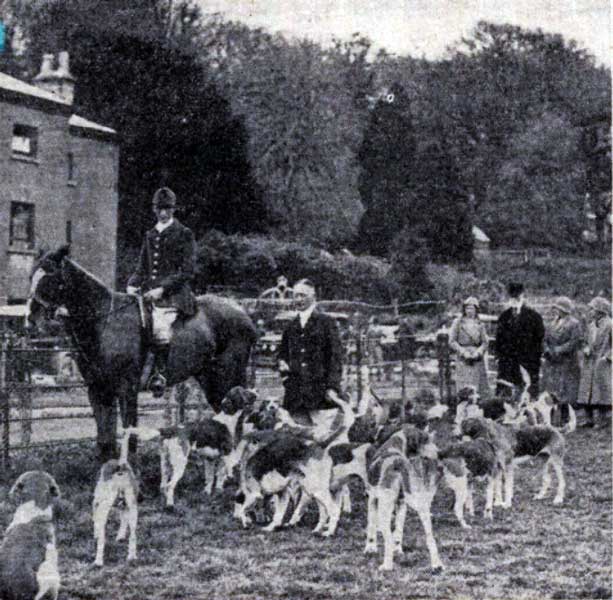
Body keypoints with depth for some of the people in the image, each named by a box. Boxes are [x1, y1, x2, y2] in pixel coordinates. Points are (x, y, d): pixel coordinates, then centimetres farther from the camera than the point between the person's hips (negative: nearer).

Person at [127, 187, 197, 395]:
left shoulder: (184, 234, 2)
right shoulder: (150, 235, 20)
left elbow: (187, 272, -5)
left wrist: (162, 288, -14)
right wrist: (133, 285, 1)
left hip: (174, 293, -6)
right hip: (149, 292, 7)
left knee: (160, 326, -30)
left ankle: (160, 373, -20)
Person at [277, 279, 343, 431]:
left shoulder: (326, 323, 1)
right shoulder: (291, 327, 17)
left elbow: (335, 356, -3)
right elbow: (282, 353, 27)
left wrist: (332, 386, -12)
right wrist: (282, 363, 3)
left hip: (321, 394, -5)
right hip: (295, 395, 5)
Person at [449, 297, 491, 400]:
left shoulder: (480, 325, 11)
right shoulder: (458, 323, 4)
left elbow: (485, 342, 9)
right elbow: (452, 341, 1)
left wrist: (478, 352, -10)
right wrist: (463, 352, -12)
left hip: (477, 360, 3)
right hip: (463, 360, -3)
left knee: (480, 387, -2)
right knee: (465, 388, -10)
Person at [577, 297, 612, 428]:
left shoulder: (608, 325, -10)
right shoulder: (591, 326, 13)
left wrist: (607, 357, -16)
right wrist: (586, 349, 2)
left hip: (602, 363, -7)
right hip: (589, 363, 7)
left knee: (602, 390, -5)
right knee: (587, 391, 5)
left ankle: (605, 419, 2)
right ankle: (589, 419, 9)